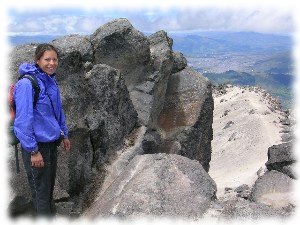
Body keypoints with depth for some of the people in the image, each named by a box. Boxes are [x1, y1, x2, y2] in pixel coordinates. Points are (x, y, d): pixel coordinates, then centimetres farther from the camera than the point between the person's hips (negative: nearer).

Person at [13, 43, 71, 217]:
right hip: (37, 145, -8)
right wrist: (33, 151, -20)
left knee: (50, 187, 22)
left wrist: (64, 135, 18)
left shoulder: (51, 81, 5)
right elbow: (23, 120, -21)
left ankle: (52, 213, 39)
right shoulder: (27, 84, -20)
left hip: (52, 143, 8)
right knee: (41, 192, 4)